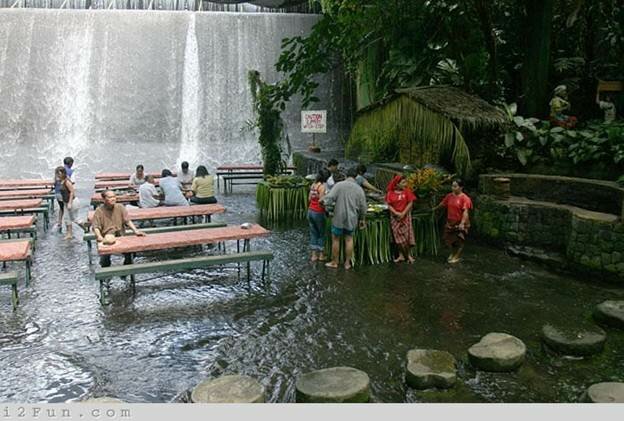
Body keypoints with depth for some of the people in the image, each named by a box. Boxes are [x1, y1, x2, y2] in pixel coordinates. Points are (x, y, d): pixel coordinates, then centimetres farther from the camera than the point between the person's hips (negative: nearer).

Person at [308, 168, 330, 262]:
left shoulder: (313, 184, 6)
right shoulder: (322, 186, -16)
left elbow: (309, 199, 10)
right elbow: (321, 201, -21)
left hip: (310, 211, 7)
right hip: (318, 212, -7)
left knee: (313, 233, 13)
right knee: (322, 233, 10)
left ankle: (314, 255, 17)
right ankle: (321, 255, 17)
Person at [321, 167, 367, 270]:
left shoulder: (339, 185, -10)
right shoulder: (359, 189, -1)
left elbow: (330, 197, -19)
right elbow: (363, 207, 3)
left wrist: (323, 200, 1)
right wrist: (363, 219, 15)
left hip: (339, 218, -3)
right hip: (351, 219, 3)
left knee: (336, 239, 11)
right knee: (349, 239, 15)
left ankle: (334, 262, 20)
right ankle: (347, 263, 19)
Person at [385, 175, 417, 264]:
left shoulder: (407, 191, -4)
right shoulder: (390, 193, -2)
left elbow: (410, 203, -7)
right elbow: (389, 205, -3)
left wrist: (403, 213, -14)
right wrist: (396, 213, -15)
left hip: (405, 216, -1)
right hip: (395, 217, 2)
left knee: (406, 235, -2)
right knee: (398, 236, 5)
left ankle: (408, 255, 7)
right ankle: (401, 256, 13)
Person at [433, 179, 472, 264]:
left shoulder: (464, 198, -18)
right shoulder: (449, 196, 2)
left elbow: (465, 211, -24)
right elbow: (442, 203, 20)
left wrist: (462, 223, -34)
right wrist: (434, 209, 34)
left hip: (460, 223, -6)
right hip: (450, 222, 6)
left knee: (459, 240, 5)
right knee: (448, 238, 14)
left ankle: (457, 256, 20)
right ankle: (453, 253, 36)